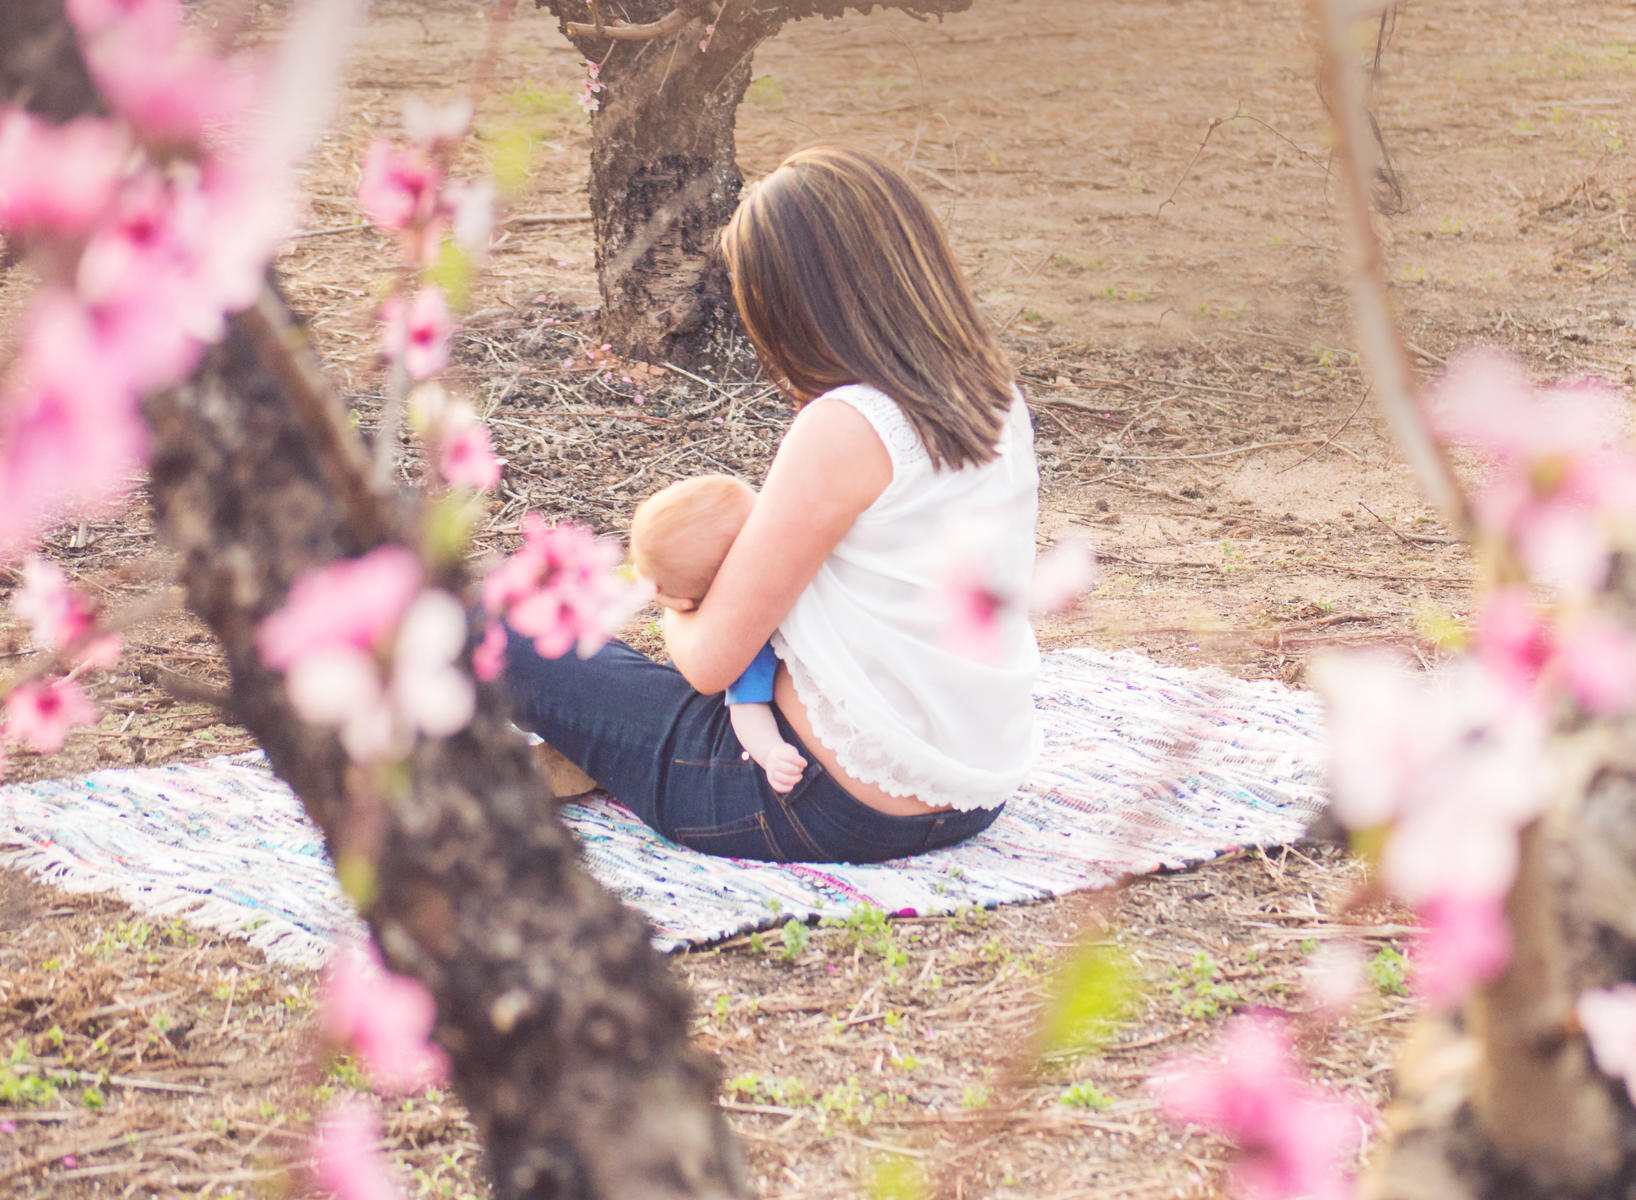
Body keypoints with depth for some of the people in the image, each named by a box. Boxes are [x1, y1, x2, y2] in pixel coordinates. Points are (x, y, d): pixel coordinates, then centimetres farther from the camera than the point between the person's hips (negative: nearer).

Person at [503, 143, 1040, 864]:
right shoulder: (999, 400, 1)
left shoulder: (844, 431, -23)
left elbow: (711, 660, -16)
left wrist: (679, 619, 7)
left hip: (838, 807, -8)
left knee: (500, 636, 8)